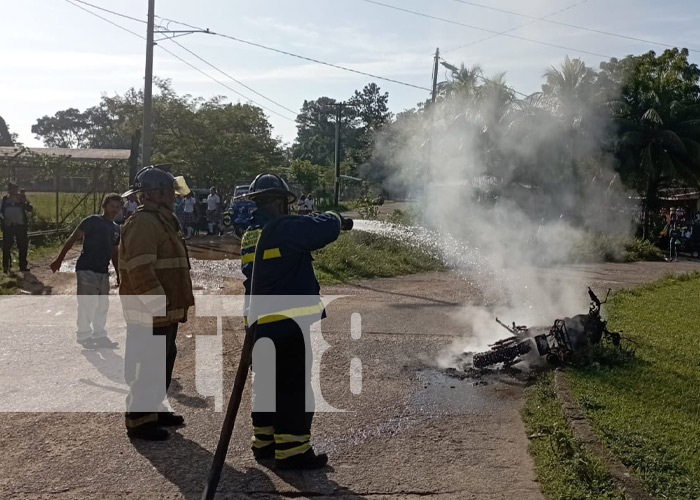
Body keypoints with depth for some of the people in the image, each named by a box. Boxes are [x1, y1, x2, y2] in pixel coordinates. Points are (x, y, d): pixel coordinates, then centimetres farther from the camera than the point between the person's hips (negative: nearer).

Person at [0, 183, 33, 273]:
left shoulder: (21, 198, 1)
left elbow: (30, 208, -8)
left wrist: (25, 201, -23)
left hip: (20, 225, -1)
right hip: (8, 226, 1)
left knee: (23, 246, 3)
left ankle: (23, 266, 15)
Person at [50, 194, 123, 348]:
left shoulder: (116, 228, 14)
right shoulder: (93, 221, -7)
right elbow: (73, 238, -11)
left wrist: (118, 274, 19)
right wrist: (59, 259, -18)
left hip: (103, 272, 7)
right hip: (86, 270, -7)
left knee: (103, 305, 12)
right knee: (86, 304, -3)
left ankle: (99, 335, 23)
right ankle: (84, 336, 10)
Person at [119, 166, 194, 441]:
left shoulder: (162, 221, 16)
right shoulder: (142, 223, -18)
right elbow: (141, 272, -26)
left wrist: (177, 305, 21)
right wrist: (160, 308, -24)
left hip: (166, 311, 10)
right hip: (151, 314, -10)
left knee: (164, 361, 18)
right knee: (151, 367, -3)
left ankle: (153, 409, 32)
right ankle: (138, 420, 10)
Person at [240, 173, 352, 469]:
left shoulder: (250, 236, 12)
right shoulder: (282, 228, -16)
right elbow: (325, 229, -25)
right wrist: (335, 218, -1)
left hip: (260, 323, 9)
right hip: (287, 322, -9)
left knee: (268, 383, 19)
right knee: (294, 387, 0)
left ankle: (264, 442, 30)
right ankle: (292, 451, 7)